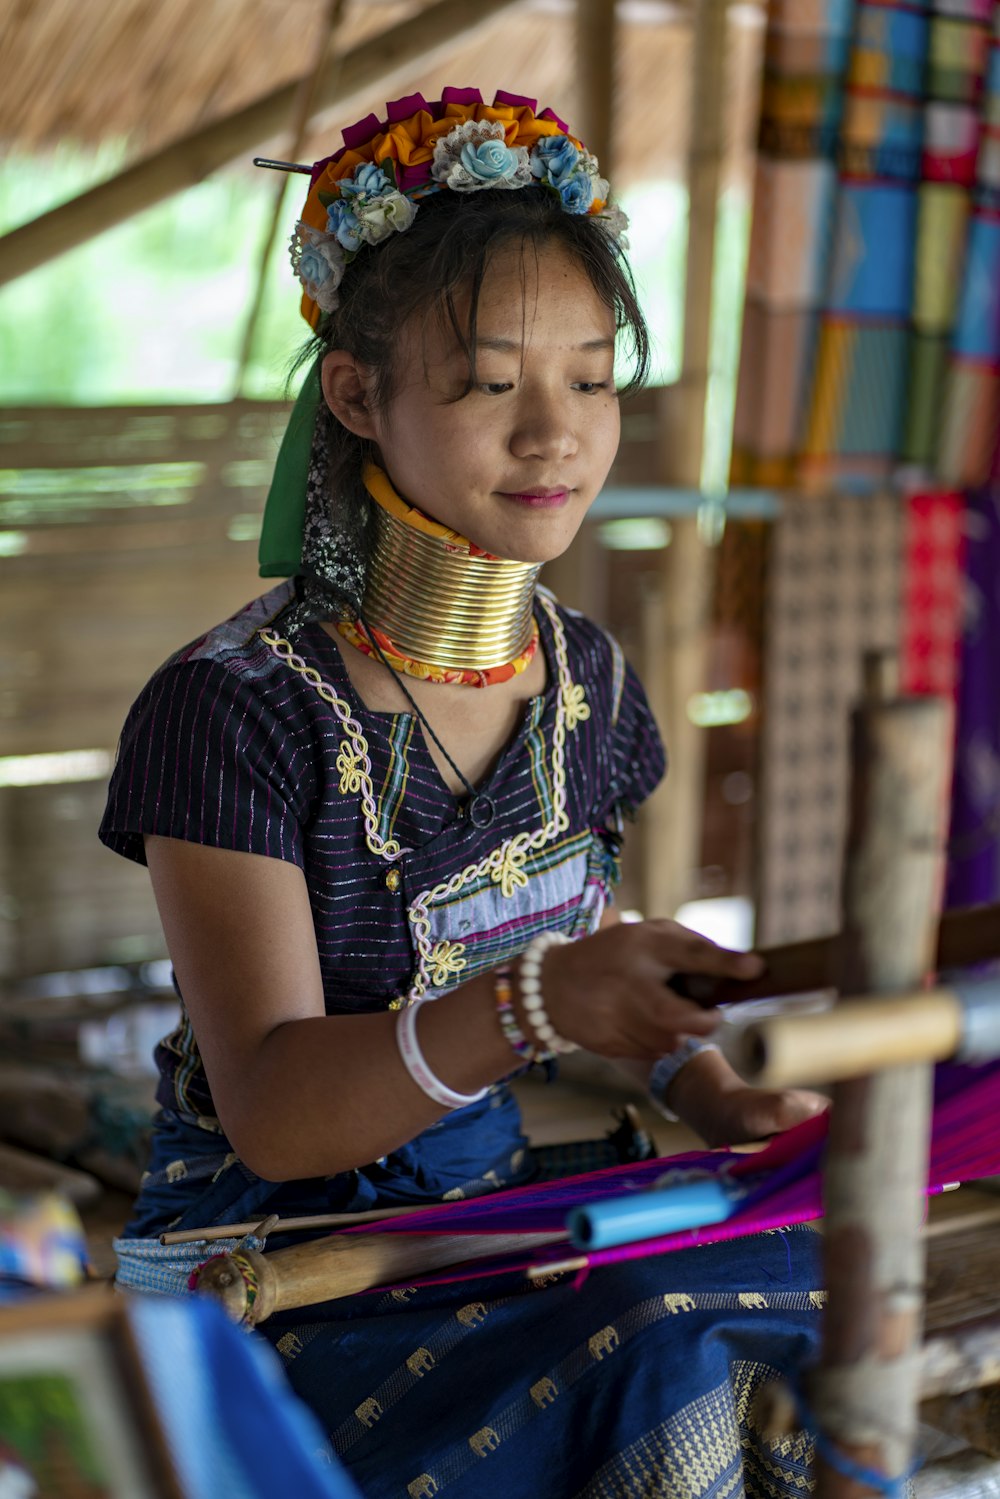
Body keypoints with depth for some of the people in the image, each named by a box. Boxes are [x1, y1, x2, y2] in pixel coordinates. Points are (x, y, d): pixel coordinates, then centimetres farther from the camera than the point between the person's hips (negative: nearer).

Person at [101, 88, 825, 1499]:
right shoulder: (237, 706, -16)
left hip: (500, 1199, 6)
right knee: (661, 1362, -28)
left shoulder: (584, 678, 4)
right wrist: (535, 1006, -37)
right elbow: (272, 1111, -21)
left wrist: (689, 1073, -5)